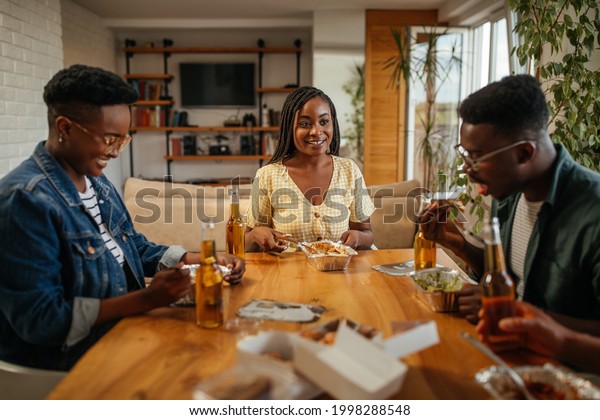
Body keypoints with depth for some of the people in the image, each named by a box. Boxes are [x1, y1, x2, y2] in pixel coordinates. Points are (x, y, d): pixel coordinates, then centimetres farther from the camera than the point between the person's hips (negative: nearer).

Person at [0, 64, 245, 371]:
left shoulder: (97, 181, 8)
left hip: (124, 329, 8)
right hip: (63, 362, -8)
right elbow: (38, 320, -23)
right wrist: (147, 299, -27)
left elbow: (137, 248, 17)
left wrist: (206, 262, 1)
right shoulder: (26, 199, -21)